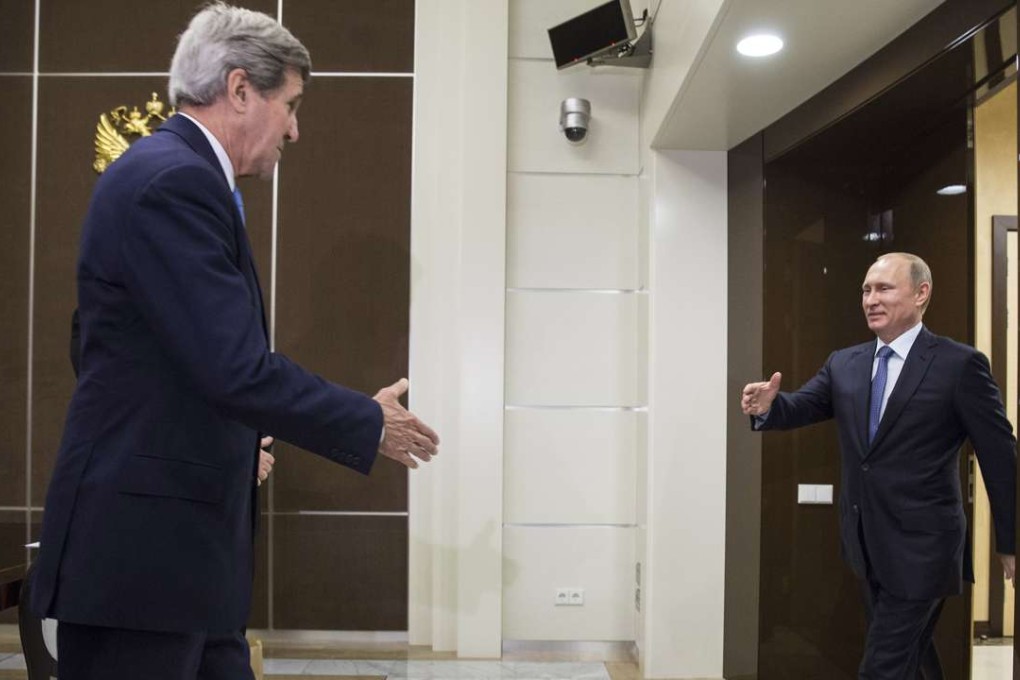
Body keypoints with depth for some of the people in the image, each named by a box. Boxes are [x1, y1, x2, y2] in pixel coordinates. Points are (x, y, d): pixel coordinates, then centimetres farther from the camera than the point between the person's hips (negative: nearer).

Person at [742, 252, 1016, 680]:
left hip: (921, 547, -6)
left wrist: (1009, 543, -3)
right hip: (867, 544, 6)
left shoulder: (960, 364, -10)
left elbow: (1000, 459, -7)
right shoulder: (843, 364, 7)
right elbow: (802, 407, -2)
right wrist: (768, 407, -26)